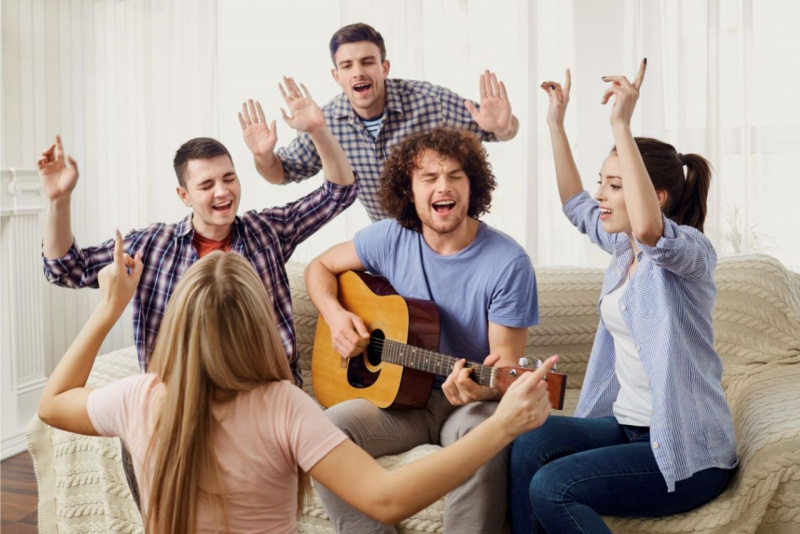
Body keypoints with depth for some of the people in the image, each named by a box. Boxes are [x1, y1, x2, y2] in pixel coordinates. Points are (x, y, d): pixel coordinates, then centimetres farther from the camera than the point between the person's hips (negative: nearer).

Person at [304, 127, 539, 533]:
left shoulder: (508, 263, -13)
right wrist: (335, 315, -7)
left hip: (474, 399, -3)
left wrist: (481, 387, -32)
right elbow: (320, 267, 13)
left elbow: (507, 363, -9)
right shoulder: (391, 237, -2)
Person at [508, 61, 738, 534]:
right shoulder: (626, 247, 10)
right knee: (528, 443, -21)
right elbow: (576, 205, 26)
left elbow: (648, 226, -39)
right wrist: (556, 123, 23)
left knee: (550, 487, -24)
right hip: (626, 425, 8)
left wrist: (622, 126, -37)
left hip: (686, 450, -7)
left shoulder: (692, 250, -14)